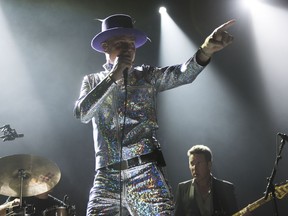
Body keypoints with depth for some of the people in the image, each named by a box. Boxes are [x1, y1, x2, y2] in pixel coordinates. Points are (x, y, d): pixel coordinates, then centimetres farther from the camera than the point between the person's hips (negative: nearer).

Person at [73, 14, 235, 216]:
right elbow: (82, 113, -4)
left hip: (145, 173, -1)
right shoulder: (92, 81, 15)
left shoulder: (147, 75, 11)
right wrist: (113, 75, -8)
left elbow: (182, 74, -7)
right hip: (106, 177, 2)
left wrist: (205, 51, -27)